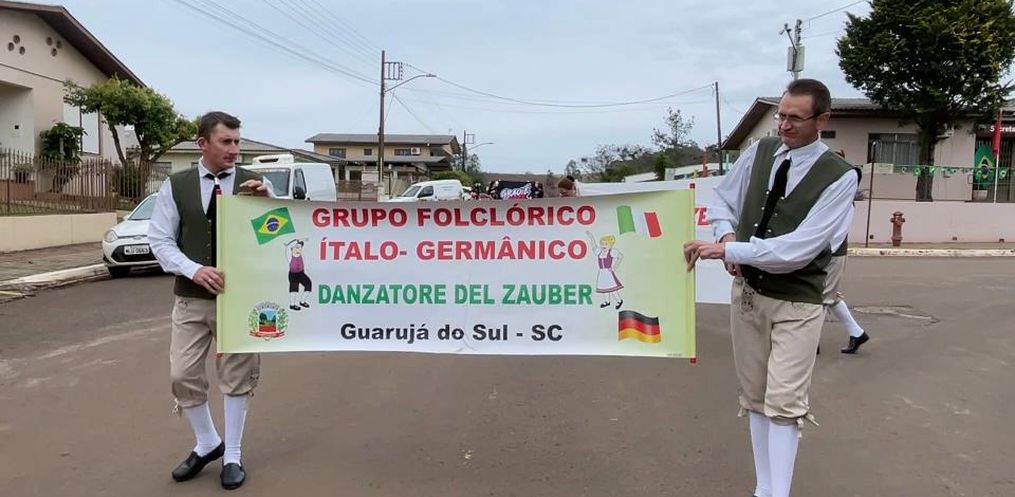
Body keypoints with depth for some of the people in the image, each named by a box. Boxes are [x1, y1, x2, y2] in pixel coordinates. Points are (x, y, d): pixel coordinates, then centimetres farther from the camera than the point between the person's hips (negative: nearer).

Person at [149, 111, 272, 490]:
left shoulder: (255, 185, -1)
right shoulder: (175, 187, 1)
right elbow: (160, 240, 1)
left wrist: (266, 201, -21)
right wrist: (194, 270, -15)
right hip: (191, 298, 1)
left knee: (237, 376, 6)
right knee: (183, 375, 4)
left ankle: (232, 456, 23)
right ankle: (207, 444, 29)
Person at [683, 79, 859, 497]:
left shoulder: (839, 177, -14)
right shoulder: (758, 153, 1)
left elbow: (798, 247, -23)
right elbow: (722, 201, 13)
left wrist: (728, 250, -24)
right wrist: (728, 235, -8)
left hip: (796, 304, -5)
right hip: (747, 292, 5)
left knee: (784, 404, -8)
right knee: (755, 397, 13)